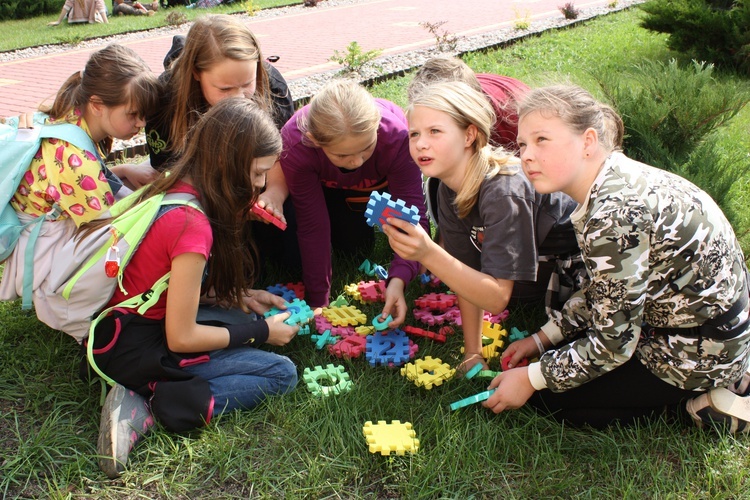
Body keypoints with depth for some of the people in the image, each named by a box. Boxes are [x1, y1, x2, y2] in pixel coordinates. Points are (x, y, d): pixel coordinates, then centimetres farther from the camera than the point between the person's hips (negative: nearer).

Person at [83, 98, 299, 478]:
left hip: (121, 323, 9)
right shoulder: (193, 225, -27)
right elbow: (181, 337, -21)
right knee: (282, 374, -5)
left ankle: (148, 393, 3)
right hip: (137, 350, -9)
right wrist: (261, 332, -9)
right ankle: (148, 405, -13)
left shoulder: (176, 187, -1)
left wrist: (239, 297, 7)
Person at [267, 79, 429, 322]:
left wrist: (398, 280, -54)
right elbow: (312, 225, -33)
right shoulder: (295, 144, -41)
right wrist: (318, 300, -32)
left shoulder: (397, 135, -43)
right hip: (330, 185, 0)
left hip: (382, 182, 0)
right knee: (355, 246, -11)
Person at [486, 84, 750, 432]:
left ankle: (703, 403, 2)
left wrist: (531, 379, -12)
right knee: (557, 354, 21)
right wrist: (544, 338, 9)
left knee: (545, 394, -1)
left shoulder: (615, 215, -30)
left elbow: (614, 343, -23)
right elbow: (605, 291, 10)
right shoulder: (617, 179, -1)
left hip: (697, 351, -9)